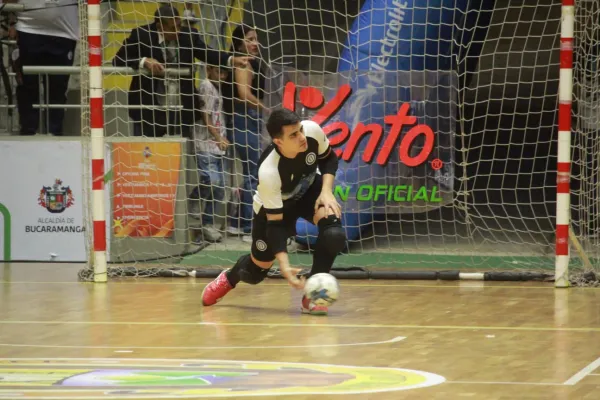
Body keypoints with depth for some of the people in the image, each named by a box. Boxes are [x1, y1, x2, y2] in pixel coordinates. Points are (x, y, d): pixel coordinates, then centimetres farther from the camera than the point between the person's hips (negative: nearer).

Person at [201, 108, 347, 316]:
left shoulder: (313, 130, -32)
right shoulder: (268, 172, -41)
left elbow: (328, 158, -7)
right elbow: (275, 223, -33)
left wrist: (326, 190, -23)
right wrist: (284, 266, -43)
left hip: (310, 190, 3)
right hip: (272, 207, -3)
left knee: (334, 233, -28)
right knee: (257, 270, 8)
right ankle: (228, 279, 46)